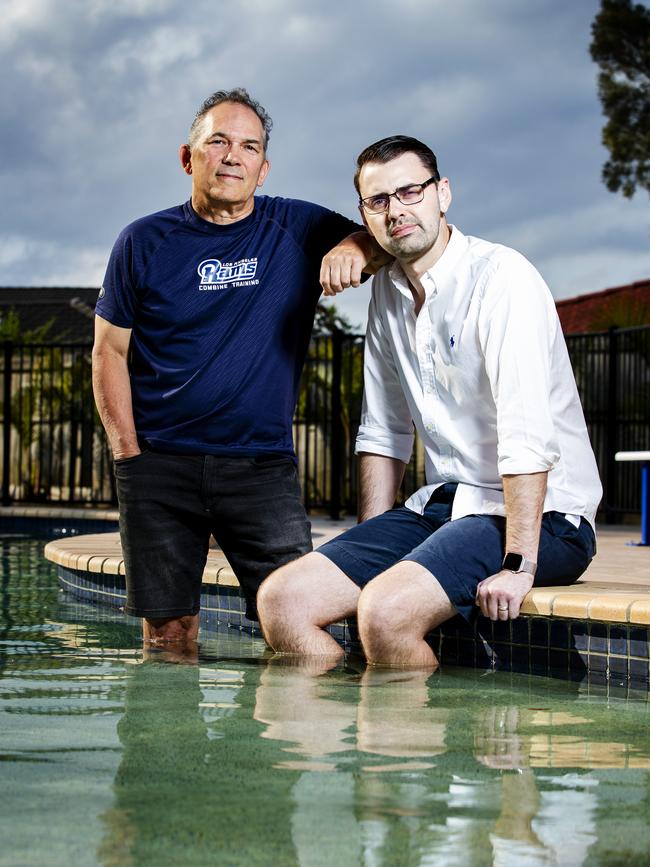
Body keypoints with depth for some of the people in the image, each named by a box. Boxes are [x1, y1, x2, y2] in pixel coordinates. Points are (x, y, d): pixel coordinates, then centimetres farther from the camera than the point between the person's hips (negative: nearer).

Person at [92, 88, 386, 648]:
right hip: (160, 466, 0)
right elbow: (110, 352, 8)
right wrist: (128, 452, -2)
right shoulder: (146, 242, 5)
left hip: (262, 464, 0)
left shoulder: (300, 230, 6)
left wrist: (354, 247, -14)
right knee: (168, 633, -1)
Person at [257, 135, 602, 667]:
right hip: (444, 504, 8)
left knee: (386, 611, -31)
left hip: (541, 513, -8)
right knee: (282, 601, -8)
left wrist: (517, 566, -27)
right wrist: (364, 551, 10)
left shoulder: (501, 277, -15)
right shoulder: (388, 290, 11)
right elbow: (384, 431, 17)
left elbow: (527, 434, -23)